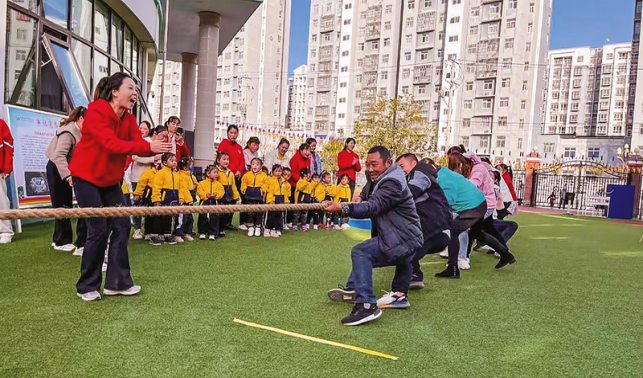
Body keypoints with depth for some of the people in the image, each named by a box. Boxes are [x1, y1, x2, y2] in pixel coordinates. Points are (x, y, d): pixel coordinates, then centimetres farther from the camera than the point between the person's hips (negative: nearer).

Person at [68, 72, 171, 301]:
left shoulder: (129, 119, 2)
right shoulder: (96, 112, -19)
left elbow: (139, 143, -13)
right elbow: (112, 144, -33)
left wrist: (160, 147, -35)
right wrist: (148, 147, -42)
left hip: (111, 180, 7)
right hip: (87, 178, -7)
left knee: (121, 226, 1)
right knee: (99, 230, -8)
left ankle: (117, 282, 10)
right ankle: (87, 287, 10)